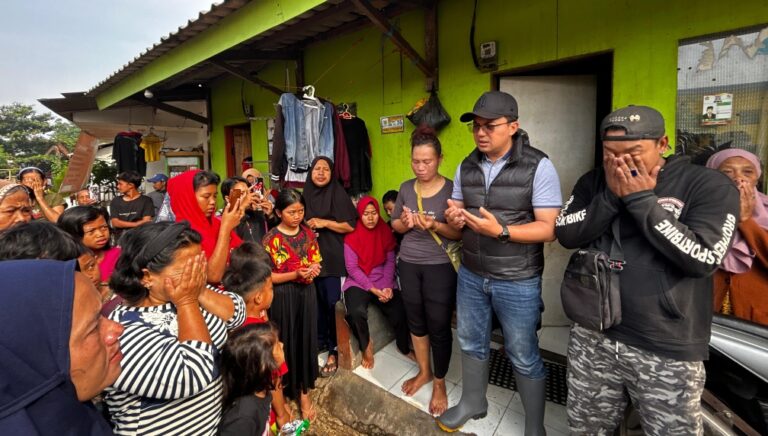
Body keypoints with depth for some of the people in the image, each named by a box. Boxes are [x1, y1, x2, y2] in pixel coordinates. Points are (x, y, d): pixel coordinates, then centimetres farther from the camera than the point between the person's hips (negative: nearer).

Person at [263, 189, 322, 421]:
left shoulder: (308, 233, 1)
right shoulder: (271, 239, -11)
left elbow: (316, 262, 8)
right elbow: (266, 276, -12)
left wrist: (314, 269, -15)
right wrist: (296, 274, -23)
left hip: (306, 294, 4)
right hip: (283, 298, -3)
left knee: (306, 340, 10)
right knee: (286, 342, 8)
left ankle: (304, 391, 26)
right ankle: (287, 389, 30)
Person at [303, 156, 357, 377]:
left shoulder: (338, 194, -5)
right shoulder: (306, 195, 9)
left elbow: (350, 226, -8)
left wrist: (325, 222, -16)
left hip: (333, 257, -4)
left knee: (332, 303, -4)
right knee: (317, 301, 8)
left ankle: (334, 350, 8)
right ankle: (320, 341, 26)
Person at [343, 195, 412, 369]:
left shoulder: (385, 232, 2)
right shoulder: (352, 236, -8)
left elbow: (390, 262, 3)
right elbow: (352, 268, -10)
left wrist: (388, 286, -12)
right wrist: (373, 289, -18)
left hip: (383, 281, 3)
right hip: (358, 282, -3)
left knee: (400, 313, -17)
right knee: (357, 312, -32)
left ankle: (404, 347, 17)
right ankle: (366, 345, 1)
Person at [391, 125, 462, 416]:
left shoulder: (451, 189, -10)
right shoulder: (406, 188, 3)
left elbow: (460, 232, -9)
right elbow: (395, 225, 10)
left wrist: (435, 225, -26)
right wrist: (405, 223, -12)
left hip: (441, 267, -4)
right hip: (408, 264, 5)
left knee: (439, 326, 4)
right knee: (416, 321, 16)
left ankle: (439, 382, 27)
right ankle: (424, 372, 38)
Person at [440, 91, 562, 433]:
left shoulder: (538, 167, -14)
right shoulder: (466, 168, 3)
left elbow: (549, 229, -17)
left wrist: (501, 231, -30)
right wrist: (453, 219, -13)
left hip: (517, 282, -5)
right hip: (470, 276, 5)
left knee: (524, 357, 11)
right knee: (471, 342, 21)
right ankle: (472, 402, 46)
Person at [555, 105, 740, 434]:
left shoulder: (708, 185, -7)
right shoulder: (593, 182, 4)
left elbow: (704, 259, -18)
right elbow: (566, 235, -6)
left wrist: (641, 200, -19)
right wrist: (611, 196, -16)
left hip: (667, 351, -3)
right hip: (592, 337, 4)